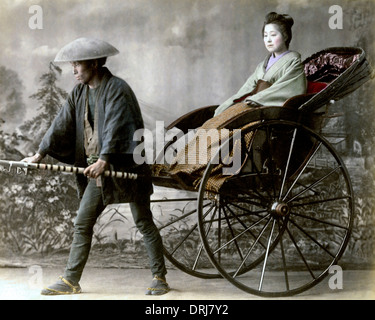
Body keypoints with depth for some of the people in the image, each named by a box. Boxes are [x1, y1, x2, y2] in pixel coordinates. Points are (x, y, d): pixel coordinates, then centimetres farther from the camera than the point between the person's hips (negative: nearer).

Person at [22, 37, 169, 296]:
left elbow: (115, 127, -26)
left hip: (126, 167, -8)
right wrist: (40, 154, 7)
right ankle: (71, 281, 14)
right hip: (98, 172, 8)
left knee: (144, 223, 2)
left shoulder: (117, 89, -15)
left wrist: (103, 160, -36)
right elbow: (62, 125, 11)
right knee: (82, 224, 7)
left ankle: (160, 278, 12)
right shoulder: (80, 93, 9)